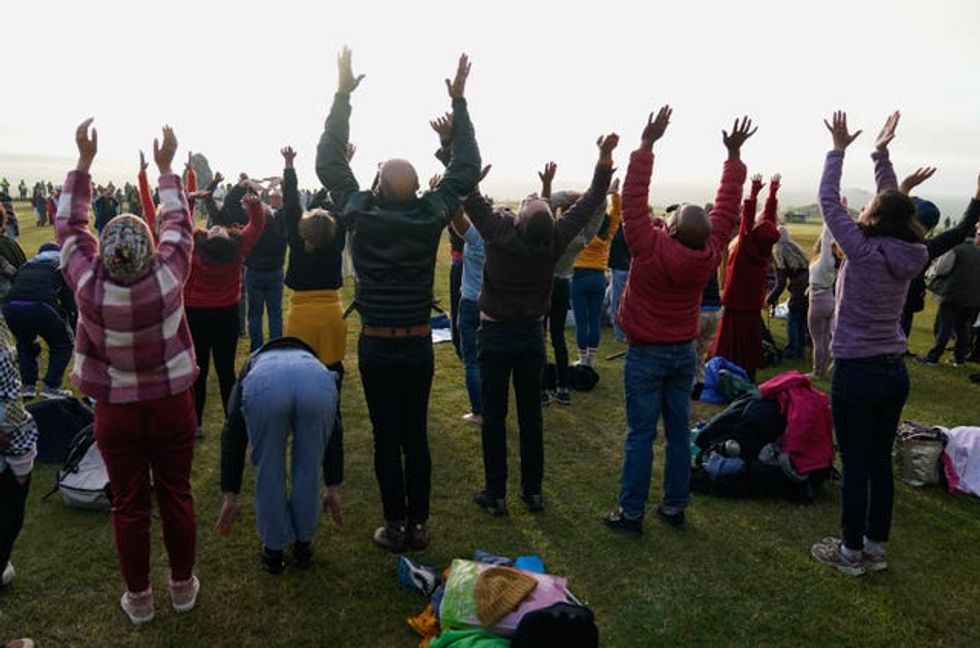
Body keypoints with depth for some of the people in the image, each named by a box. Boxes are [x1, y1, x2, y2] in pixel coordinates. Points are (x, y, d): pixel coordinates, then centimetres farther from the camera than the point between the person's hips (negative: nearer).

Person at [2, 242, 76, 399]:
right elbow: (70, 302, 19)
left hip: (10, 308, 4)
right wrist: (74, 333, 30)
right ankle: (51, 386, 12)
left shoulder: (25, 266, 35)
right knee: (63, 344, 21)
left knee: (24, 344, 33)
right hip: (40, 307, -4)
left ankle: (28, 386, 26)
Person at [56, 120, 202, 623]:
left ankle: (138, 599, 28)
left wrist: (84, 160, 1)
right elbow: (178, 221, -3)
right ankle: (183, 586, 30)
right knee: (176, 495, 14)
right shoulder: (168, 276, -20)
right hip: (172, 405, 0)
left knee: (129, 505, 12)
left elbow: (69, 225, -2)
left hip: (116, 411, 0)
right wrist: (166, 167, 6)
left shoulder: (88, 283, -19)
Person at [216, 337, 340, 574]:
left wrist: (230, 496, 31)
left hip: (263, 387, -1)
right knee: (309, 468, 27)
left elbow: (232, 436, 31)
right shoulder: (313, 360, 46)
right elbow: (332, 434, 44)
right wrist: (333, 489, 49)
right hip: (318, 385, 1)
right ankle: (303, 545, 41)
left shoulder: (252, 367, 43)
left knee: (268, 471, 25)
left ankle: (274, 549, 38)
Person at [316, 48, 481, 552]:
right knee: (417, 436, 10)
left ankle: (395, 527, 15)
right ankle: (418, 525, 19)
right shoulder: (432, 215, -9)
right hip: (418, 344, 1)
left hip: (376, 345, -1)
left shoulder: (361, 214, -10)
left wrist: (343, 93, 4)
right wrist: (459, 101, 8)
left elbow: (328, 161, 1)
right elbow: (467, 168, 4)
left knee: (386, 439, 6)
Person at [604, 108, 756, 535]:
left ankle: (630, 513, 7)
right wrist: (734, 154, 11)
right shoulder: (709, 254, -8)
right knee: (679, 432, 11)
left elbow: (634, 199, -18)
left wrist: (647, 144, -14)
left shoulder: (649, 248, -20)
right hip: (685, 354, 4)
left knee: (640, 435, 0)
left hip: (646, 355, -4)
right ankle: (674, 507, 21)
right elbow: (727, 207, 3)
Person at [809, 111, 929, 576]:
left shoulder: (863, 251, -17)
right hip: (895, 372, 7)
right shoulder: (910, 256, 1)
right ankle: (875, 547, 27)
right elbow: (896, 206, 15)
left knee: (855, 467, 3)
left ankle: (850, 553, 16)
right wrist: (880, 153, 19)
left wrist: (839, 149, 1)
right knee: (881, 463, 15)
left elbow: (828, 201, -9)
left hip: (857, 374, -6)